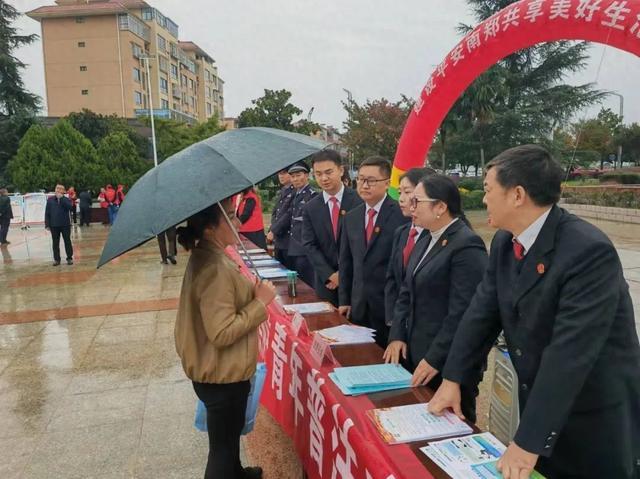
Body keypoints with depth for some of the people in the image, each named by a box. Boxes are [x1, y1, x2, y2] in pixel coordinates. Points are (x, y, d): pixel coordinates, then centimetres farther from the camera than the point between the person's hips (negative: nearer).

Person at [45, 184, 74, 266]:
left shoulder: (66, 200, 2)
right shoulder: (50, 200, 6)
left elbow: (69, 207, -20)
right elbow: (47, 213, 5)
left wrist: (62, 198, -19)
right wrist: (47, 224, 0)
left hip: (65, 225, -2)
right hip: (54, 225, 2)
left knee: (67, 241, 3)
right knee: (55, 243, 7)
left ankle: (69, 258, 12)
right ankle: (56, 259, 15)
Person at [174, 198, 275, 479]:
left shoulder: (206, 256, 3)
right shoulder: (215, 268, -30)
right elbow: (222, 333, -31)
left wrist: (250, 292, 9)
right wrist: (260, 302, -24)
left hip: (222, 370, 10)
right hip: (223, 375, -10)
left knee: (230, 434, 32)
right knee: (223, 444, 10)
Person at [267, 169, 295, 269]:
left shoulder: (295, 191, -12)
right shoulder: (281, 191, 15)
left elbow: (289, 215, -17)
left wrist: (273, 231, -13)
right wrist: (271, 231, 5)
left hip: (289, 241, -8)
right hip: (278, 239, 8)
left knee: (290, 271, -1)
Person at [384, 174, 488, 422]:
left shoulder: (467, 245, -18)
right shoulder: (427, 241, 11)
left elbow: (462, 311, -22)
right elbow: (407, 292, 12)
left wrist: (435, 359, -20)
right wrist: (397, 336, 3)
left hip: (449, 363, -8)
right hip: (417, 355, 8)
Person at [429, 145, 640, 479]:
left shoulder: (589, 251, -28)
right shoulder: (505, 242, -4)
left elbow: (569, 353, -31)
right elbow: (483, 310, 2)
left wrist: (528, 442, -29)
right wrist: (452, 378, -1)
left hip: (596, 422, -6)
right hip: (538, 405, 6)